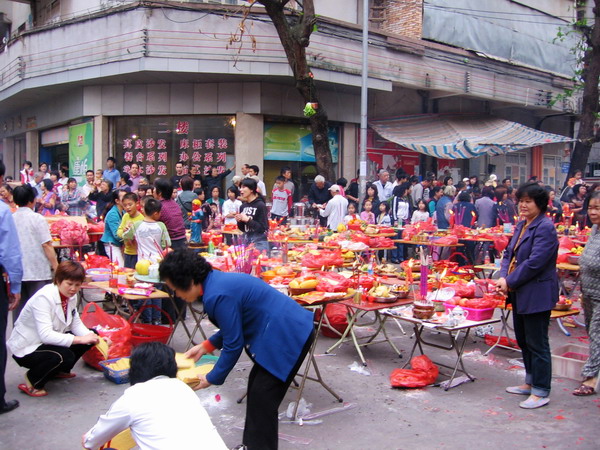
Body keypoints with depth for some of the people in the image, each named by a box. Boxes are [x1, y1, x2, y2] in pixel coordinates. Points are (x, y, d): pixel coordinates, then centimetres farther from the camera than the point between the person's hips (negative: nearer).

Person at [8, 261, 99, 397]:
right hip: (26, 349, -8)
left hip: (48, 341, 9)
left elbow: (75, 323, -2)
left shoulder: (71, 296, -3)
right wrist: (80, 339, -38)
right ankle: (32, 382, -5)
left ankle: (58, 371, 17)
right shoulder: (43, 298, -28)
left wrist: (91, 336, -22)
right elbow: (46, 335, -36)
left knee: (88, 339, -4)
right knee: (65, 356, -32)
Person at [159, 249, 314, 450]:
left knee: (262, 397, -3)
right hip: (287, 330, 10)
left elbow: (233, 345, -16)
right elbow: (234, 327, 20)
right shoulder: (218, 280, 7)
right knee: (256, 388, 16)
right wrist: (205, 346, 19)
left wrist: (213, 378, -3)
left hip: (287, 336, -10)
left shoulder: (217, 295, -22)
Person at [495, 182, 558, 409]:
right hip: (520, 293, 9)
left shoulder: (545, 227, -17)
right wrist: (503, 277, -5)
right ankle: (530, 382, 34)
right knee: (523, 340, 19)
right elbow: (510, 254, 12)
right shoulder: (521, 225, 11)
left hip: (537, 294, -9)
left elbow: (535, 262, -23)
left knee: (537, 343, 0)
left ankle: (541, 392, 13)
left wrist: (510, 281, -17)